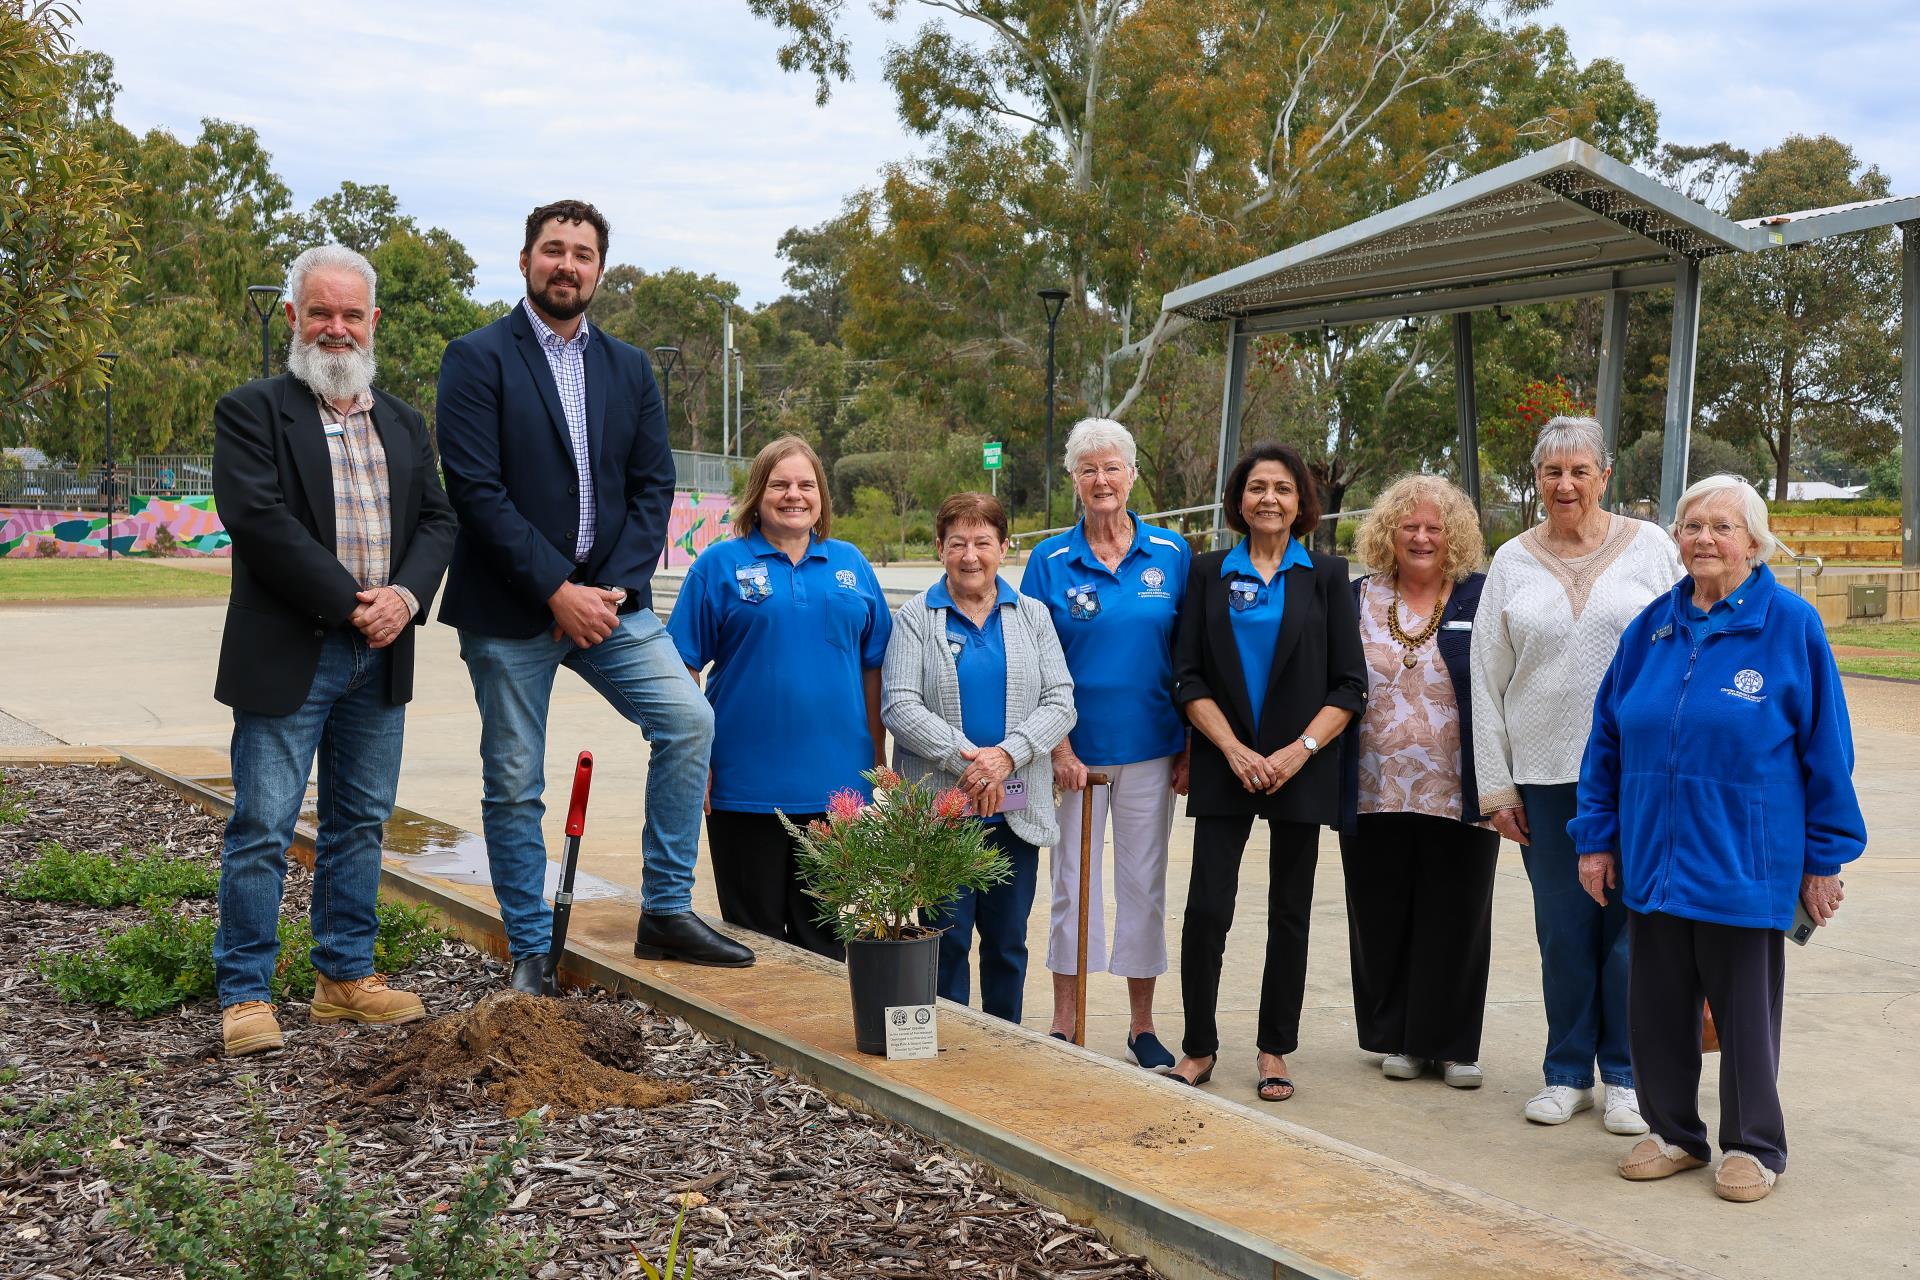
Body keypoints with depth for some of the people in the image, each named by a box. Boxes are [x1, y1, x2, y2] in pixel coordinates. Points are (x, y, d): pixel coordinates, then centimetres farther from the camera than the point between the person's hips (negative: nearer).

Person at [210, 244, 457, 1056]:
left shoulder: (403, 425, 16)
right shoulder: (251, 413, -2)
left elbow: (438, 522, 10)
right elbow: (261, 521, -14)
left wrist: (404, 595, -10)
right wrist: (349, 603, -16)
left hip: (381, 655, 6)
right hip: (287, 654, -6)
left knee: (360, 822, 12)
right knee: (262, 828, -3)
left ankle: (345, 976, 22)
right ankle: (245, 993, 6)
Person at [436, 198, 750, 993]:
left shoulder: (629, 369, 12)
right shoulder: (478, 359, -4)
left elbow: (654, 486, 8)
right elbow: (475, 489, -12)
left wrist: (616, 587, -7)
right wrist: (556, 590, -15)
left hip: (605, 599, 4)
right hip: (509, 608, -4)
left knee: (688, 720, -11)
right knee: (513, 786, 3)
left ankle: (666, 913, 1)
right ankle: (531, 954, 16)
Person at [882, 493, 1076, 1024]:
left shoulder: (1032, 615, 10)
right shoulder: (916, 617, 2)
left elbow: (1059, 701, 1)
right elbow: (900, 705, -9)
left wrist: (1007, 755, -16)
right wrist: (966, 759, -19)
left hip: (1016, 810, 3)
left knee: (1007, 941, 10)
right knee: (946, 940, 0)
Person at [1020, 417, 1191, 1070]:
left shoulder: (1171, 553, 3)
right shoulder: (1051, 560, 0)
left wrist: (1190, 748, 0)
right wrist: (1057, 746, -8)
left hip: (1151, 749, 1)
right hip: (1077, 749, -1)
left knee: (1144, 882, 7)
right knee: (1073, 882, 5)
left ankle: (1142, 1027, 18)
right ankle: (1064, 1027, 15)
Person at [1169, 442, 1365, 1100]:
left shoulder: (1326, 575, 5)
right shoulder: (1209, 572, 6)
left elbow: (1349, 685, 2)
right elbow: (1188, 677, 2)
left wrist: (1299, 750, -11)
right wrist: (1234, 749, -10)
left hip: (1301, 769, 0)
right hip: (1224, 767, 0)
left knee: (1290, 912, 5)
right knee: (1207, 908, -6)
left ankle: (1275, 1051, 16)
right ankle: (1198, 1046, 8)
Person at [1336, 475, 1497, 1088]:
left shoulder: (1482, 600, 2)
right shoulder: (1356, 600, 8)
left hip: (1458, 798, -2)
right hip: (1375, 795, 2)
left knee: (1454, 919, 5)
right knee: (1383, 919, 8)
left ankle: (1453, 1044, 18)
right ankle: (1400, 1038, 22)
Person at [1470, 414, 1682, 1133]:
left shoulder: (1650, 548, 4)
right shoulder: (1512, 563, 8)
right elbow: (1487, 681, 9)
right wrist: (1496, 787, 5)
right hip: (1545, 774, 1)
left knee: (1630, 925, 1)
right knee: (1563, 930, 6)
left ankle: (1627, 1075, 15)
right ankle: (1567, 1073, 19)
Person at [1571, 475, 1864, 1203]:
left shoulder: (1790, 625, -6)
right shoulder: (1652, 627, 5)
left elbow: (1826, 747, -4)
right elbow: (1607, 738, 10)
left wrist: (1823, 859, -3)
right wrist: (1597, 838, 7)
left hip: (1744, 863, -4)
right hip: (1652, 860, 4)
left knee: (1745, 1008, 8)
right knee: (1657, 1005, 11)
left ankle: (1752, 1146, 24)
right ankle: (1672, 1132, 28)